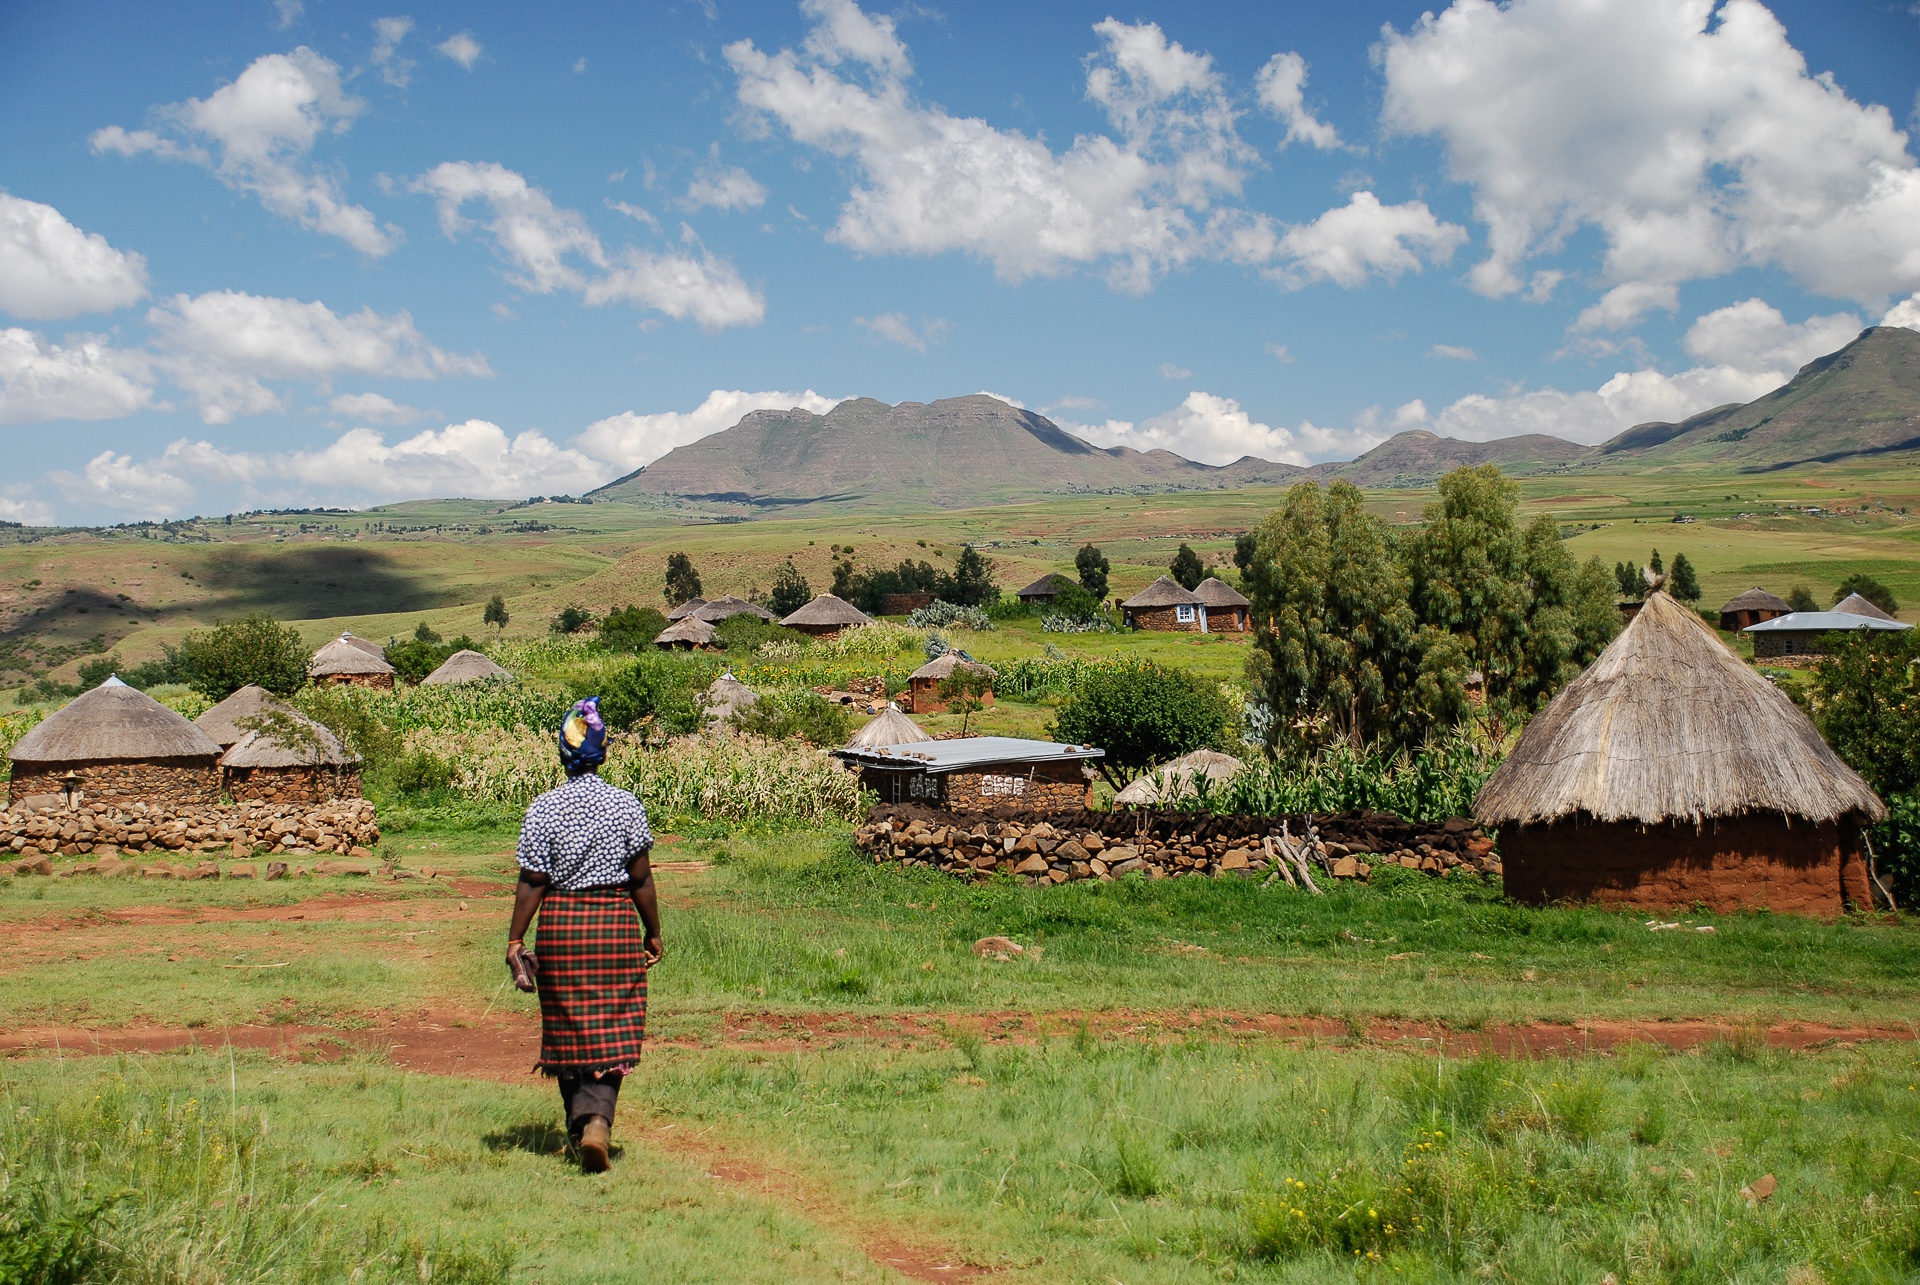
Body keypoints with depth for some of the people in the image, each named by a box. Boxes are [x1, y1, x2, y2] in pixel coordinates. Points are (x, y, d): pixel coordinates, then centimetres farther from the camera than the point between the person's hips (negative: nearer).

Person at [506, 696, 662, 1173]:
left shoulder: (544, 808, -5)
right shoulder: (626, 805, -4)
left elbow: (532, 881, -6)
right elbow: (641, 878, -2)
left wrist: (515, 942, 0)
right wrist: (654, 934, 8)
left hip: (560, 925, 0)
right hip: (617, 923, 0)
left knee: (568, 1032, 13)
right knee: (611, 1033, 2)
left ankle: (580, 1125, 21)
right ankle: (598, 1119, -17)